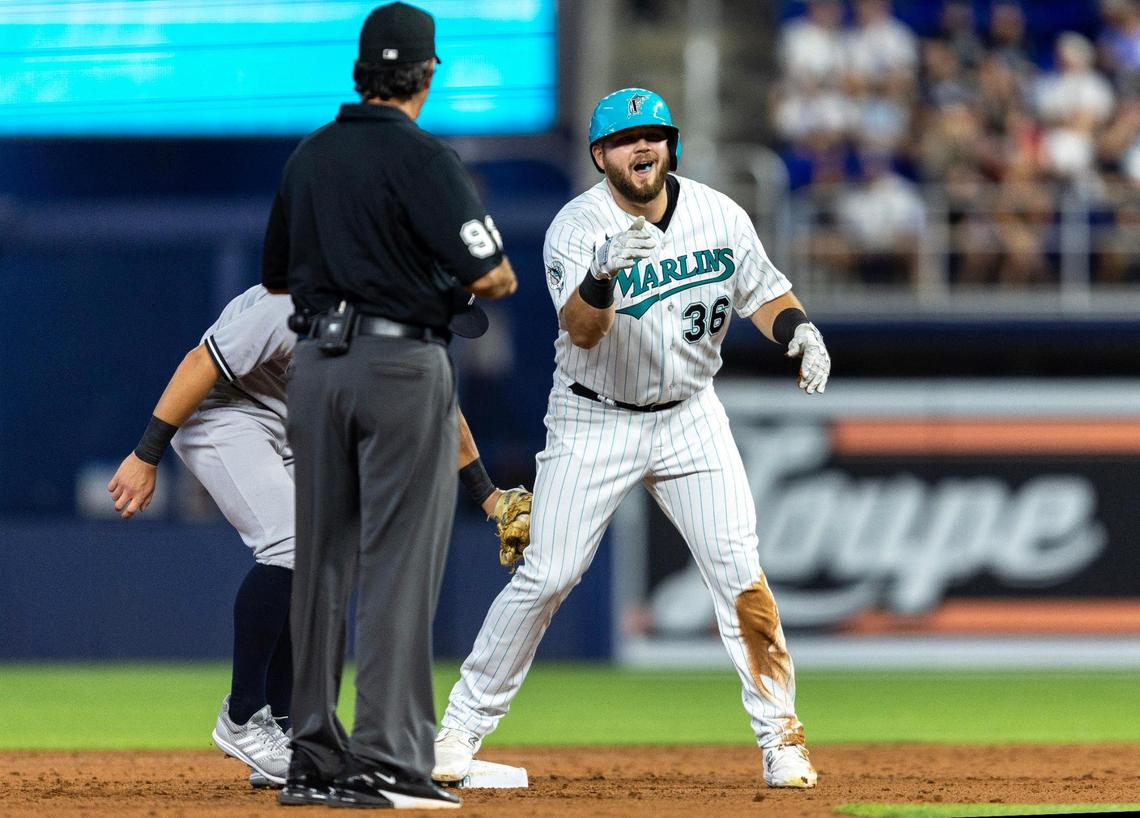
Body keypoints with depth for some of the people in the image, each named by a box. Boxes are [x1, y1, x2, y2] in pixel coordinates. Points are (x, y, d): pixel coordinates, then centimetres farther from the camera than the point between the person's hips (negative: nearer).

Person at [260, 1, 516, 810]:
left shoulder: (308, 158, 10)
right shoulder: (423, 158, -10)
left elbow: (277, 277, 20)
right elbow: (491, 277, -14)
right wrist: (499, 276, 7)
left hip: (317, 365, 6)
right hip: (404, 364, -6)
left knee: (322, 562, 10)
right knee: (398, 564, -5)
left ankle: (314, 757, 12)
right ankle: (386, 760, -9)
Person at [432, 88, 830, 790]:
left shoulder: (719, 215, -5)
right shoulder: (576, 228, -17)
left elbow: (763, 292, 9)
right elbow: (581, 330, -32)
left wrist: (800, 330, -13)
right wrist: (606, 270, -52)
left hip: (689, 417, 3)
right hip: (593, 422, -3)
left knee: (740, 573, -8)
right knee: (547, 576, -7)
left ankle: (780, 736, 2)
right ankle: (464, 725, 6)